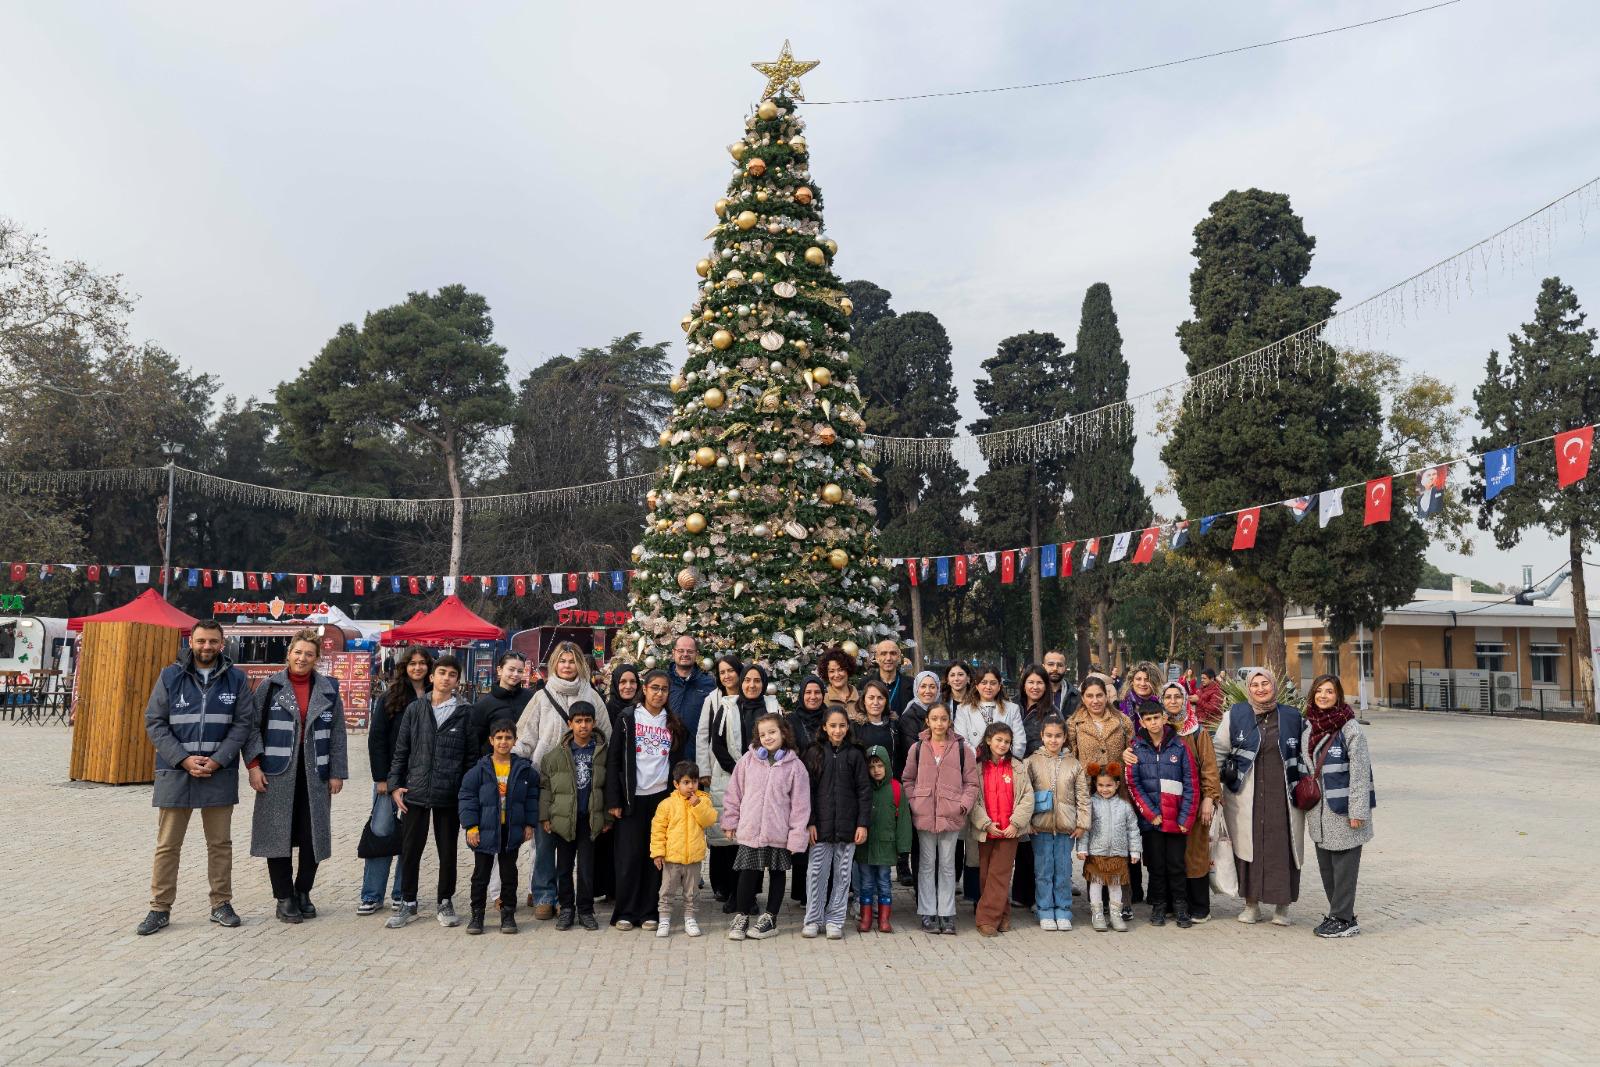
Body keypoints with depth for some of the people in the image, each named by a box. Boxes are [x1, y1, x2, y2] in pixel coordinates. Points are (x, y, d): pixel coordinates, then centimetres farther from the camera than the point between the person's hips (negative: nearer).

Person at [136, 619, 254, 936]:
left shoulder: (236, 679, 3)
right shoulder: (170, 677, 1)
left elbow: (242, 723, 1)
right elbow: (154, 722, -1)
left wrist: (217, 760, -11)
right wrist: (183, 759, -11)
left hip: (220, 774, 1)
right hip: (175, 772, 0)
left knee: (220, 843, 9)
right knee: (167, 845, 5)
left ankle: (221, 904, 20)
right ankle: (160, 908, 15)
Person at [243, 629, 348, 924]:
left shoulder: (328, 690, 7)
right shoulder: (269, 687, 2)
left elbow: (337, 734, 8)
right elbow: (252, 726, 1)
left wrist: (337, 772, 3)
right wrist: (254, 765, -8)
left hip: (315, 776, 2)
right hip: (277, 775, -2)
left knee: (313, 838, 5)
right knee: (278, 837, 2)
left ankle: (303, 892, 22)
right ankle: (284, 897, 14)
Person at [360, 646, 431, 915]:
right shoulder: (391, 697, 1)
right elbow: (376, 739, -1)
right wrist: (381, 777, -7)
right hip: (391, 776, -1)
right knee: (381, 832, -2)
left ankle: (402, 894, 15)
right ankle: (372, 896, 7)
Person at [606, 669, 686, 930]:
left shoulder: (675, 723, 10)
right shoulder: (628, 718, 0)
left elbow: (678, 761, 13)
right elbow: (614, 760, -2)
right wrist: (614, 800, -8)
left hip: (662, 796, 2)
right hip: (633, 797, -2)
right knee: (629, 856, 0)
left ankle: (649, 912, 13)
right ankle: (625, 913, 11)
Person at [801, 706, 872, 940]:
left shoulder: (855, 754, 2)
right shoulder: (814, 753, 2)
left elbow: (864, 790, 2)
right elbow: (807, 790, 1)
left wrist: (863, 824, -4)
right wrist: (809, 822, -6)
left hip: (847, 825, 0)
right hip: (821, 824, 0)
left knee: (842, 873, 7)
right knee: (816, 872, 2)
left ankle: (835, 920, 17)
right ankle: (813, 919, 15)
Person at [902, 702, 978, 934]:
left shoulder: (962, 749, 0)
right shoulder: (917, 748, 2)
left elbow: (971, 782, 3)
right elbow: (908, 780, 9)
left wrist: (965, 803, -9)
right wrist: (913, 803, -3)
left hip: (951, 816, 0)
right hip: (924, 815, 1)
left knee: (947, 865, 9)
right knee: (927, 864, 9)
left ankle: (946, 914, 17)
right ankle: (928, 913, 16)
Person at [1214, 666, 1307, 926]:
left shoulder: (1292, 717, 7)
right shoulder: (1235, 715, 3)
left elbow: (1303, 754, 17)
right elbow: (1218, 751, 7)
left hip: (1283, 797, 1)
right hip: (1245, 796, -1)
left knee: (1283, 847, 1)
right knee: (1247, 846, 3)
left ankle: (1282, 906, 16)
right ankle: (1251, 904, 17)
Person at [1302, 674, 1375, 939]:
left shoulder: (1350, 728, -10)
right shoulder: (1308, 727, 10)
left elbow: (1360, 771, -12)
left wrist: (1358, 810, -15)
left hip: (1343, 807, -7)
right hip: (1318, 811, 7)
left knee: (1344, 865, -1)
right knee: (1326, 865, 13)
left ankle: (1343, 919, 7)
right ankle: (1339, 915, 25)